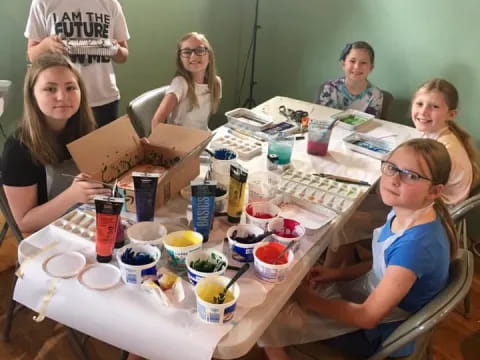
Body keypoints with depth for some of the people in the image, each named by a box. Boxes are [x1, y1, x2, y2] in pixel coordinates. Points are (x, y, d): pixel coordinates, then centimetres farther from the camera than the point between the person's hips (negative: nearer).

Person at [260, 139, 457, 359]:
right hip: (371, 294, 8)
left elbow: (368, 317, -28)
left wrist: (308, 299, -18)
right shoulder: (405, 211, -9)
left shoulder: (417, 244, -35)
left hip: (379, 333, -8)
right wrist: (337, 273, -1)